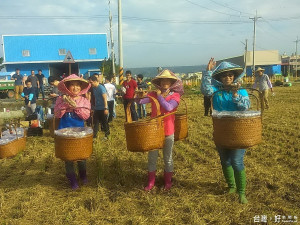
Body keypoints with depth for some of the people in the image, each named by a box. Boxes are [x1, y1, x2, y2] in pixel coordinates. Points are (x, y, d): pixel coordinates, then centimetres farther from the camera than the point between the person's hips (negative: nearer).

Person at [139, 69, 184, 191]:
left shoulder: (175, 96, -5)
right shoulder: (153, 94, 1)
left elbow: (168, 107, -22)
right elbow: (140, 101, -8)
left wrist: (159, 96, -14)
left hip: (168, 131, -2)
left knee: (168, 157, 13)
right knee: (152, 157, 9)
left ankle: (168, 181, 29)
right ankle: (151, 182, 23)